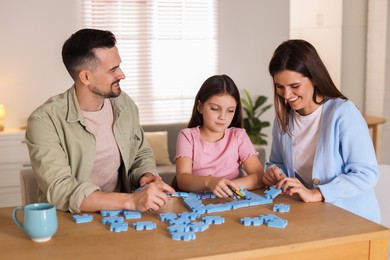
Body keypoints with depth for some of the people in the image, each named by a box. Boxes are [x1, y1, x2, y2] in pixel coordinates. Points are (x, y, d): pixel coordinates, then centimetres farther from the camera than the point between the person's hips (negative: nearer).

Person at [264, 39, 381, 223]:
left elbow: (366, 173, -18)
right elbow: (277, 162, 19)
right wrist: (274, 172, -4)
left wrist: (315, 194, -27)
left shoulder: (343, 112, -14)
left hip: (353, 218, -4)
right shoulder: (283, 117, 5)